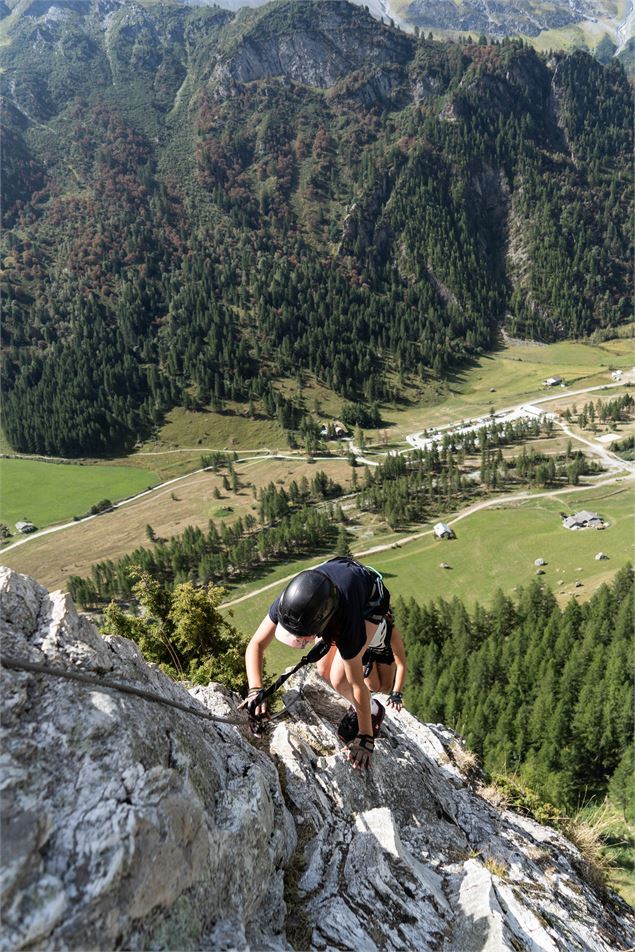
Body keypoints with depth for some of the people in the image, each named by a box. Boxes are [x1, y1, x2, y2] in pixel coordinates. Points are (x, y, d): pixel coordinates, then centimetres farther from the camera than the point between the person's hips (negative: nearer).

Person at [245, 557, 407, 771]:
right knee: (324, 671, 3)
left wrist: (365, 738, -23)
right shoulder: (289, 602, -35)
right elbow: (256, 644, -22)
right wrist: (255, 690, -36)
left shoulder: (345, 623, -44)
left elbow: (356, 683, -32)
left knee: (338, 678, -18)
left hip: (371, 599, -5)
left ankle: (372, 710, 10)